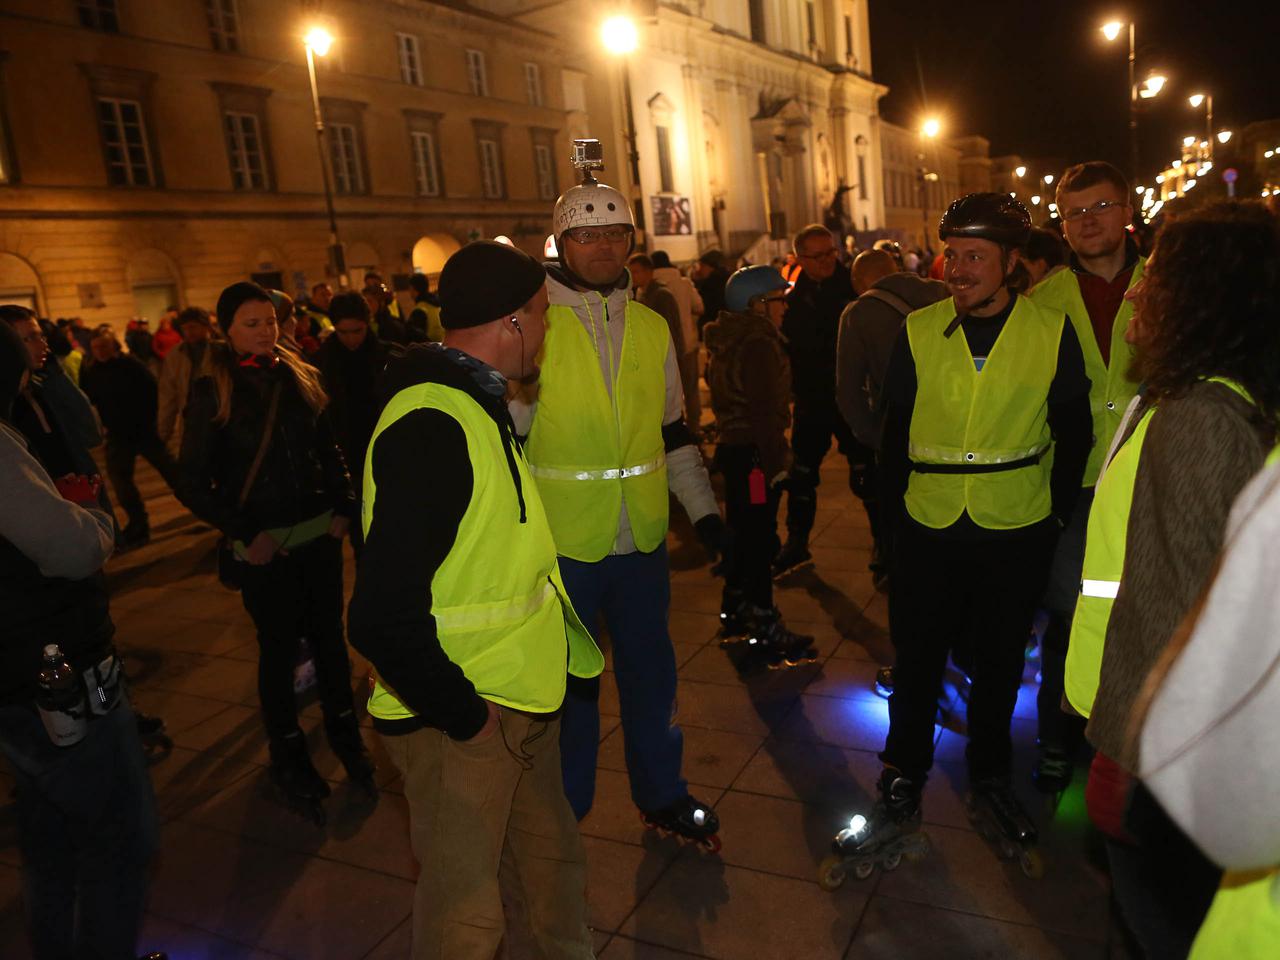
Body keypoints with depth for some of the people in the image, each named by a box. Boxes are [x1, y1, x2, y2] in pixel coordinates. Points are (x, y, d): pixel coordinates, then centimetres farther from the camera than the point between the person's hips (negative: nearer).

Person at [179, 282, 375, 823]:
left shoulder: (299, 378, 6)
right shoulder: (212, 393, -6)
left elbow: (329, 451, 13)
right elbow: (194, 485, -6)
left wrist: (343, 507, 1)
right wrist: (244, 534, -12)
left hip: (318, 534, 3)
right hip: (263, 545, -3)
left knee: (328, 636, 11)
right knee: (279, 648, 7)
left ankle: (344, 734, 30)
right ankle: (289, 758, 26)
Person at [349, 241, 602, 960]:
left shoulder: (478, 407, 10)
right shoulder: (431, 426, -25)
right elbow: (385, 618, -30)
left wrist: (575, 639, 13)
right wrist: (462, 713, -18)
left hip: (519, 704, 9)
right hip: (459, 720, -9)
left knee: (553, 863, 24)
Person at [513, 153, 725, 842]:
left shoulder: (652, 327, 8)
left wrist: (703, 508, 13)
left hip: (642, 535, 4)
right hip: (561, 539, -4)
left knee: (651, 669, 17)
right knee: (567, 678, 10)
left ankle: (662, 793, 38)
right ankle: (563, 811, 32)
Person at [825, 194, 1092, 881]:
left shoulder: (1051, 332, -4)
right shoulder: (917, 332, -2)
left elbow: (1072, 433, 4)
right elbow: (894, 431, 4)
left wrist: (1056, 513, 0)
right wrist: (896, 510, 1)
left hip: (1016, 534, 0)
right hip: (929, 532, 0)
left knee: (999, 663, 15)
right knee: (915, 663, 7)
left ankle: (990, 782, 36)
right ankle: (901, 793, 23)